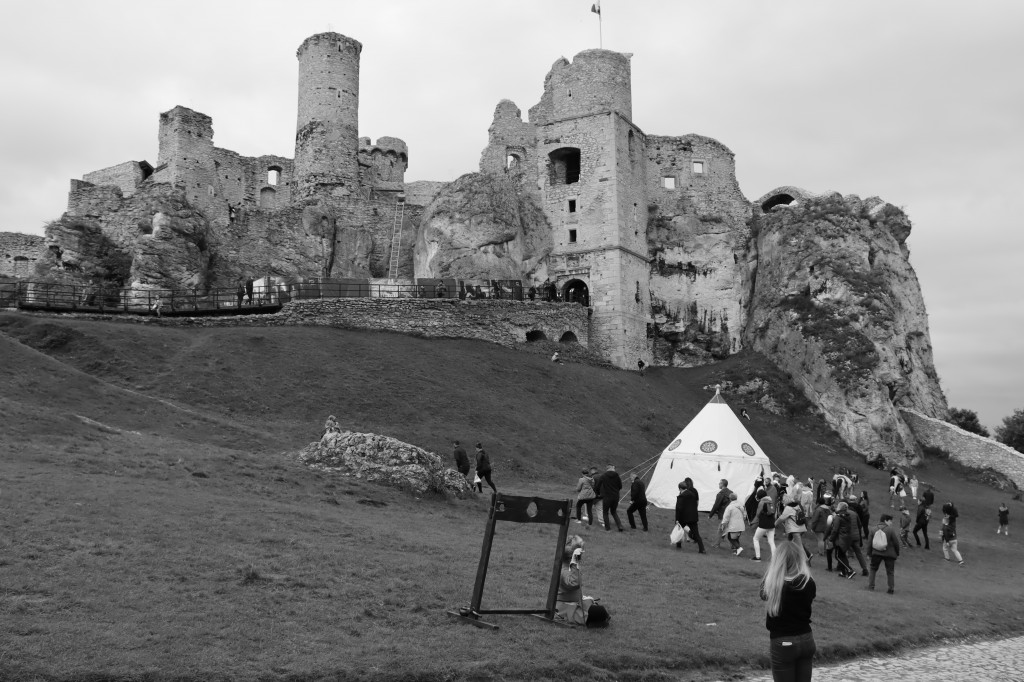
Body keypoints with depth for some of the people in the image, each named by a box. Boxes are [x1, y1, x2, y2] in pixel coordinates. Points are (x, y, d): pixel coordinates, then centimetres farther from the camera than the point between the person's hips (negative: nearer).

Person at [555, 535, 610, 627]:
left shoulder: (570, 567, 9)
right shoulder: (564, 571, -25)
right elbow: (573, 583, -46)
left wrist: (582, 598, 17)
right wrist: (574, 563, -50)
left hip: (574, 603, 10)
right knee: (600, 612, -17)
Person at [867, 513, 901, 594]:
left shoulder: (874, 530, 2)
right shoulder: (890, 530, -11)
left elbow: (870, 543, 6)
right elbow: (896, 542, -8)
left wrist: (869, 553, 15)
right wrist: (897, 553, 7)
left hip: (876, 553, 3)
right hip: (889, 554, -3)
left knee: (873, 569, 18)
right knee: (890, 572, 9)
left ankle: (870, 585, 13)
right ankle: (891, 588, 7)